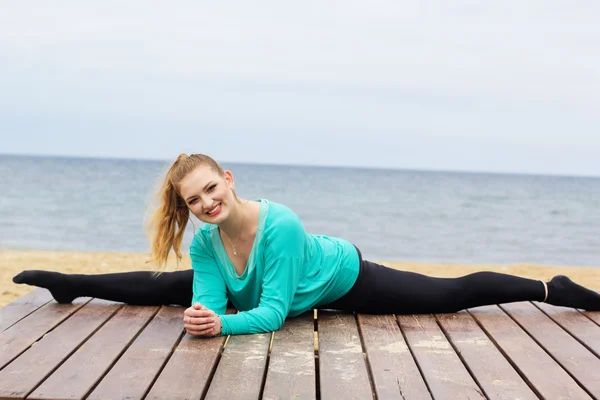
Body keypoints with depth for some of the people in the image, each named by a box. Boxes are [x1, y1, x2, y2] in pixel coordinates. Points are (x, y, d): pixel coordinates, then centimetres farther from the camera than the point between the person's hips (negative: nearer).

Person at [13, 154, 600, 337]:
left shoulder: (280, 225, -42)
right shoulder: (204, 242, -23)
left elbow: (273, 312, -40)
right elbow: (207, 301, -25)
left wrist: (222, 323, -54)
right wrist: (199, 317, -47)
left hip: (344, 277, -5)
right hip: (278, 292, 5)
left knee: (451, 295, 2)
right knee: (161, 288, 8)